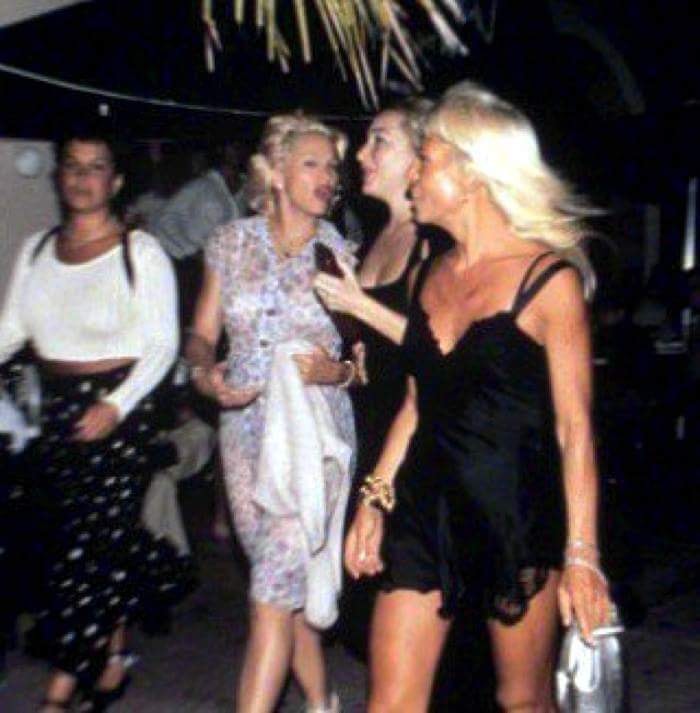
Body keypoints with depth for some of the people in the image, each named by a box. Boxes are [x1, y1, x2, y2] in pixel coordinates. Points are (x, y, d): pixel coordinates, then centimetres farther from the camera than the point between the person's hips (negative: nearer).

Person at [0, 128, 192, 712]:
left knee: (89, 540, -4)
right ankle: (114, 651, 29)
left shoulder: (141, 252, -5)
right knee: (62, 532, 10)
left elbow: (162, 344, -8)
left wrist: (117, 405, -20)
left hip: (120, 407, -5)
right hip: (56, 404, 6)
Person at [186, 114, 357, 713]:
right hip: (246, 425, 3)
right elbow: (202, 336, 8)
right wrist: (207, 372, -13)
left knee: (275, 585, -9)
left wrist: (339, 371, -20)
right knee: (287, 578, 13)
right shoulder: (233, 242, 4)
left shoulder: (341, 252, -2)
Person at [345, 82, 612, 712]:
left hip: (517, 516, -5)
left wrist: (581, 554, -12)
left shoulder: (548, 278, -10)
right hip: (424, 510, 5)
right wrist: (376, 498, 11)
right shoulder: (433, 274, 8)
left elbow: (574, 429, -10)